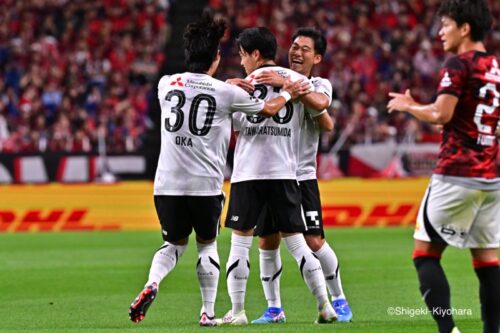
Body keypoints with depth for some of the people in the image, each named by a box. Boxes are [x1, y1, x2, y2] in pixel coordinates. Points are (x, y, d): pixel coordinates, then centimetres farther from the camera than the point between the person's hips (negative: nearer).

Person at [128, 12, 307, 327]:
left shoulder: (167, 84, 4)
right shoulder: (226, 92, -5)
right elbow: (268, 109, 11)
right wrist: (288, 93, 29)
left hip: (168, 184, 2)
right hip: (205, 185, -2)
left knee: (174, 243, 18)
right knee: (207, 245, 17)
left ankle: (151, 284, -9)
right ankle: (208, 313, 16)